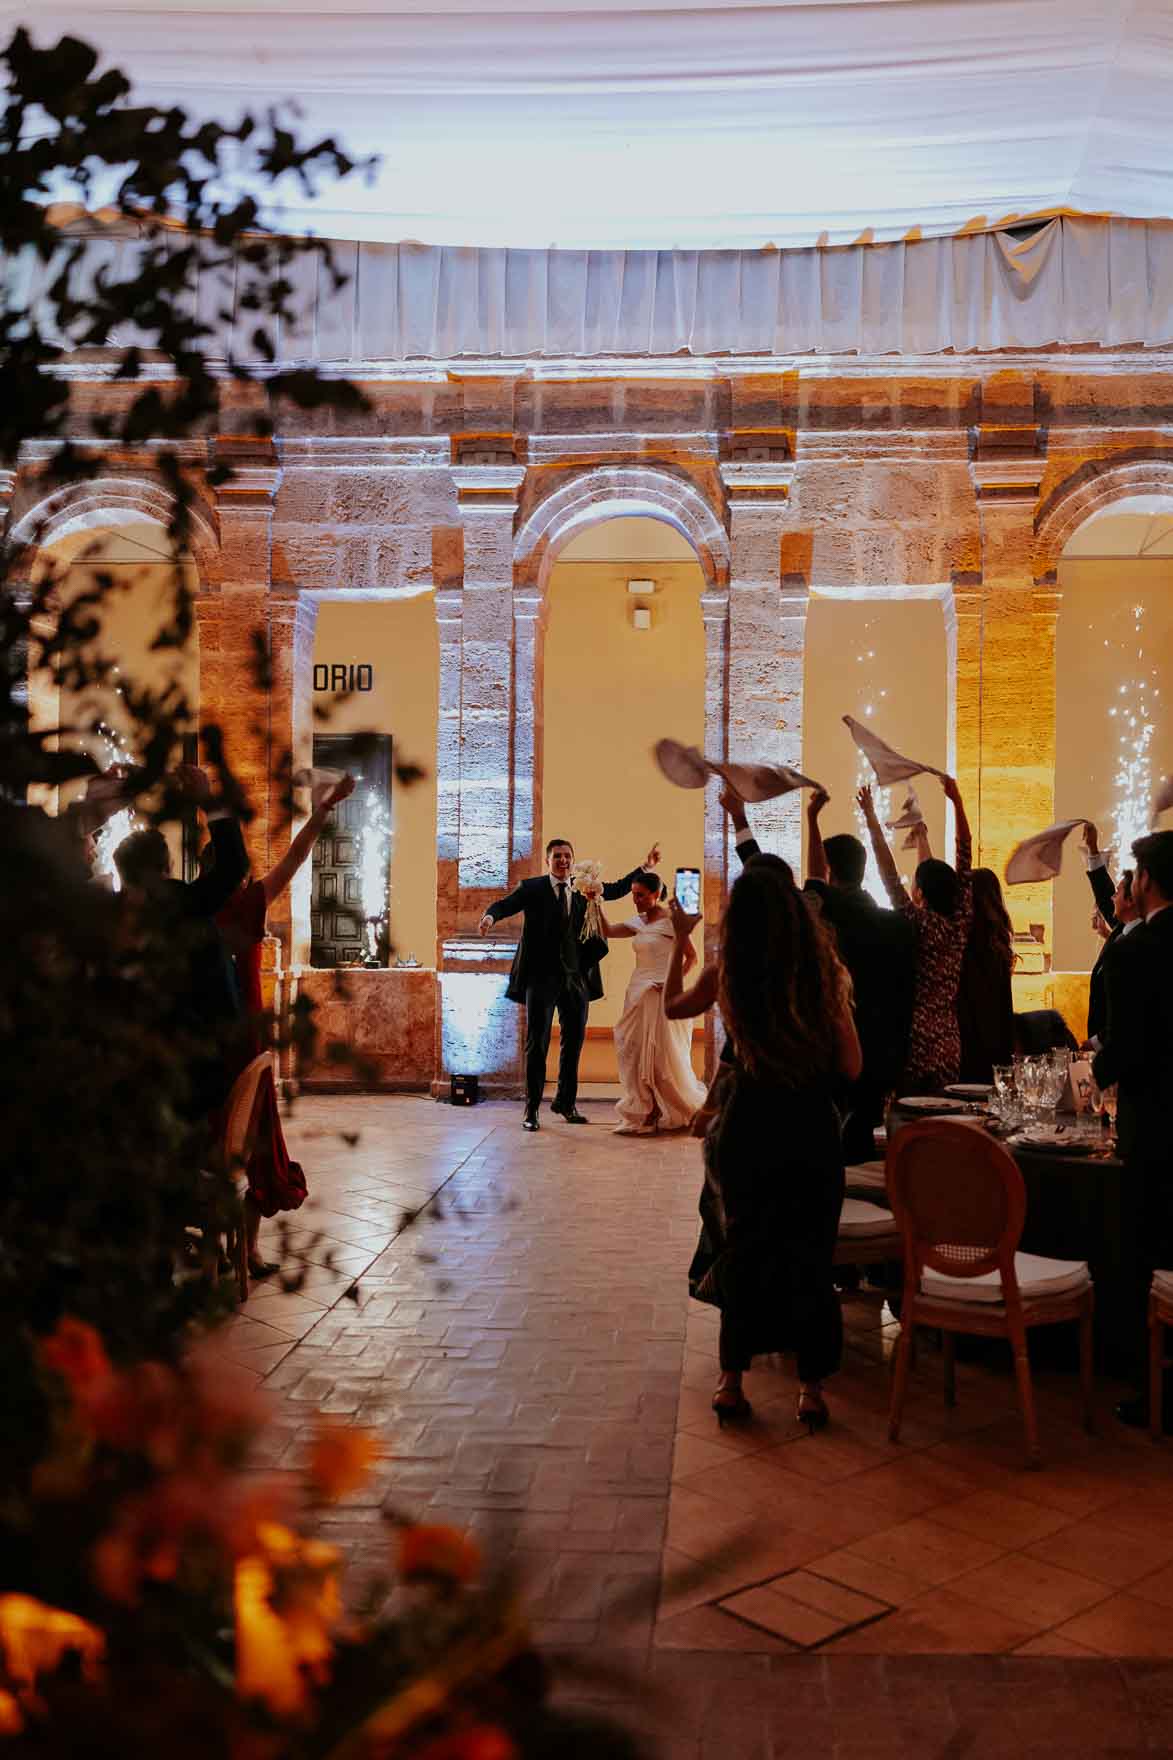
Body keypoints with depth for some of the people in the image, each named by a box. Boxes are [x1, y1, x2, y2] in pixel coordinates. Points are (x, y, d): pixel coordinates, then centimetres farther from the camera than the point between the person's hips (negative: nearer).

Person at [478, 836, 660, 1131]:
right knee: (537, 1042, -1)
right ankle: (531, 1108, 8)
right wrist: (490, 916, -35)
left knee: (574, 1040, 11)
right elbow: (506, 904, -14)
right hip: (541, 977, -4)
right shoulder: (531, 888, 0)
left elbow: (619, 888, 20)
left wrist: (646, 867, 11)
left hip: (576, 977, 4)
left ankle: (566, 1101, 28)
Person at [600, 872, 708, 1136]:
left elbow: (692, 957, -7)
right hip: (639, 994, 7)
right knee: (636, 1054, 5)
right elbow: (608, 931, 4)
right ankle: (645, 1114, 11)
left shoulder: (670, 921, -9)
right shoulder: (639, 923, 10)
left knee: (662, 1055, -1)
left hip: (661, 996, -7)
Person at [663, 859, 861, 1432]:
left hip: (745, 1128, 1)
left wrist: (679, 940, 22)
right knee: (808, 1256, 12)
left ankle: (732, 1382, 23)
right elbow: (852, 1067, -5)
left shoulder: (725, 975, -8)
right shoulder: (825, 973, -10)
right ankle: (810, 1389, 19)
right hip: (811, 1131, 0)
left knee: (741, 1252, 16)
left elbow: (672, 1006, 13)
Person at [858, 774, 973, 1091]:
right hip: (950, 1047, 6)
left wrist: (871, 819, -16)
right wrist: (957, 802, 11)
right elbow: (964, 861, 8)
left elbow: (890, 876, -18)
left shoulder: (921, 925, -12)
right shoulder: (960, 925, 3)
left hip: (916, 1046, -6)